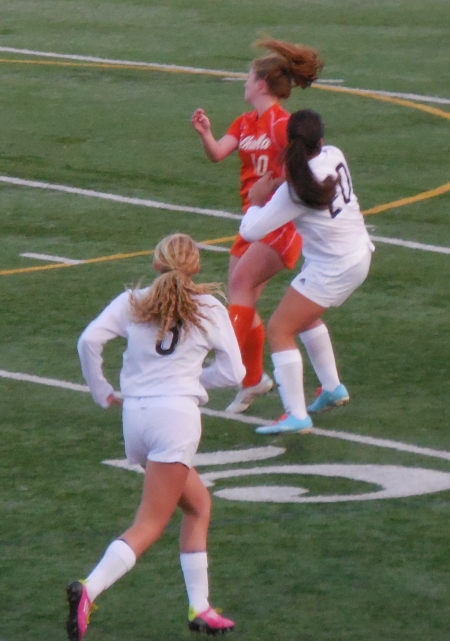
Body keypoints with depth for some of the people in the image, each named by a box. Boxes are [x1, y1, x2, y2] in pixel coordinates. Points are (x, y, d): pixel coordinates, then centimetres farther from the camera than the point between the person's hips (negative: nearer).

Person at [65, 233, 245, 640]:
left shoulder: (133, 302, 11)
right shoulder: (210, 309, 6)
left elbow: (89, 340, -2)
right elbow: (234, 372, 5)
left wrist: (101, 392, 10)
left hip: (134, 415, 5)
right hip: (178, 412, -5)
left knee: (199, 503, 22)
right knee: (149, 527, -8)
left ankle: (199, 607, 17)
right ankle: (89, 590, -32)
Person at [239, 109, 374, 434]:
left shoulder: (296, 190, -25)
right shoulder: (333, 155, -6)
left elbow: (250, 230, -22)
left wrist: (256, 200, -4)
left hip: (332, 268, -9)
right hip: (358, 252, 9)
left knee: (279, 330, -7)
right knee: (306, 316, 30)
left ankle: (296, 416, -13)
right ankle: (333, 389, 37)